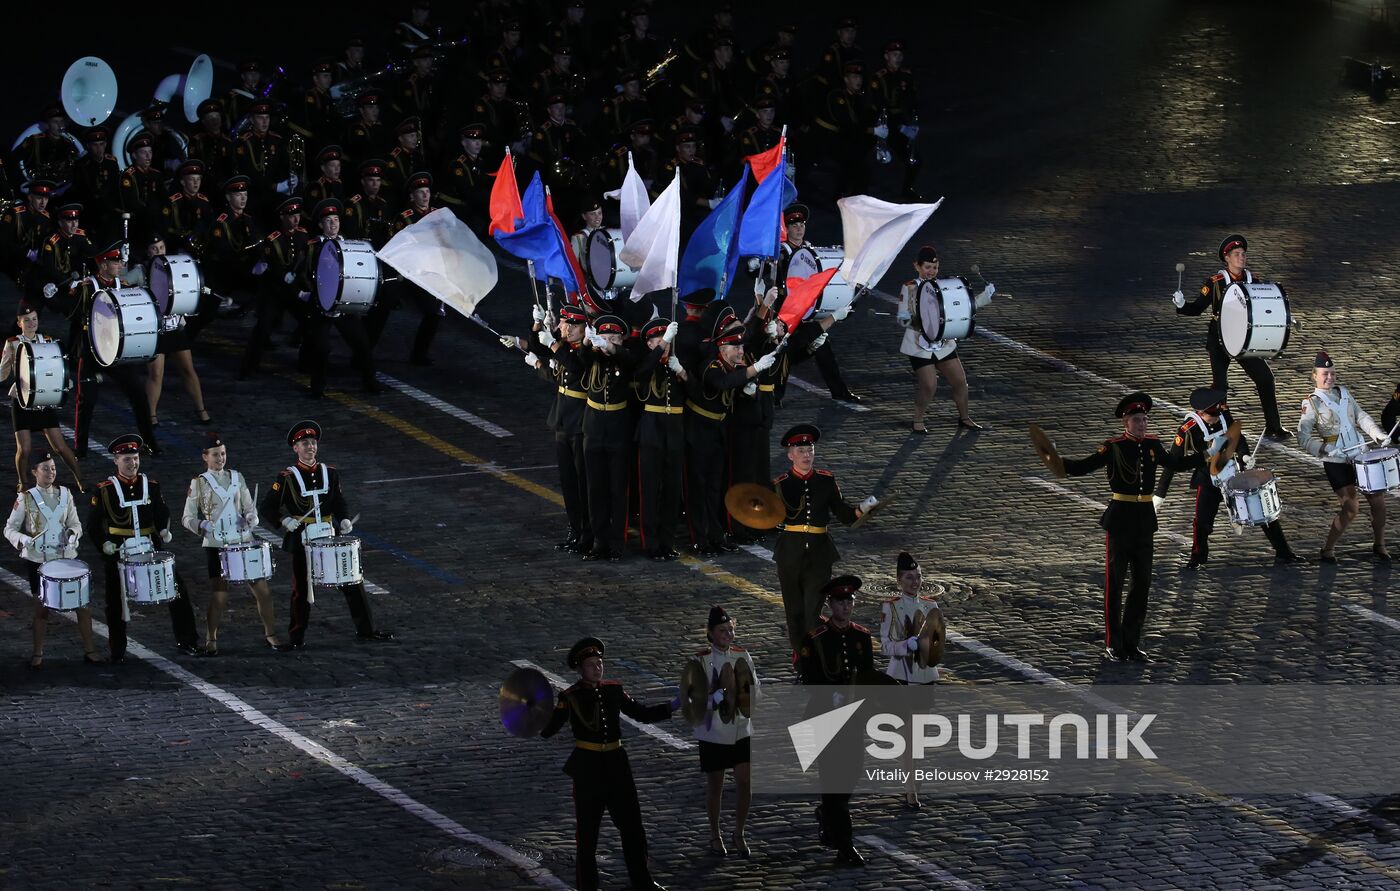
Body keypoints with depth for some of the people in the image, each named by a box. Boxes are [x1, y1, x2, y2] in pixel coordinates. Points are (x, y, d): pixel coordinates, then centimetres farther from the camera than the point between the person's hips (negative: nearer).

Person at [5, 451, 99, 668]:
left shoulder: (65, 494, 3)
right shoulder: (26, 499, -5)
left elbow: (75, 523, 9)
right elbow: (10, 528, -3)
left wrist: (73, 533, -14)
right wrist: (22, 539, -23)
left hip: (67, 557, 3)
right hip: (38, 560, -3)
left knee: (83, 604, 1)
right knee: (41, 608, 5)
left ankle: (89, 650, 12)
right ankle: (38, 654, 18)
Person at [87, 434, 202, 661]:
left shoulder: (151, 486, 5)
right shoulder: (104, 490, -4)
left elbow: (162, 514, 11)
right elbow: (92, 524, -1)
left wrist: (164, 530, -10)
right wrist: (103, 543, -15)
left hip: (149, 551, 3)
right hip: (118, 555, -3)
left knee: (178, 591, -1)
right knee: (116, 604, 3)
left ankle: (186, 642, 10)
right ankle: (117, 653, 17)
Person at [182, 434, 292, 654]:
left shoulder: (236, 478, 9)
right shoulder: (199, 483, 0)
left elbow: (250, 508, 13)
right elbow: (187, 518, 1)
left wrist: (250, 519, -10)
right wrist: (202, 525, -20)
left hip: (243, 542, 3)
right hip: (216, 545, -3)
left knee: (262, 590, 1)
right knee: (219, 596, -3)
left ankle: (271, 634, 15)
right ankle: (211, 640, 13)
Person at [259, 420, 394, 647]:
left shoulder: (330, 473, 7)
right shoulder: (287, 478, -3)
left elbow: (339, 503, 14)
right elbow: (266, 507, -3)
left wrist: (344, 520, -5)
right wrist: (284, 520, -19)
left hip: (330, 537, 3)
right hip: (302, 541, -3)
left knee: (352, 582, 2)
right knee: (302, 589, 3)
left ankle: (366, 630, 10)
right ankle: (297, 637, 16)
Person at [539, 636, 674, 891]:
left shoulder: (613, 690, 4)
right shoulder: (570, 698, -8)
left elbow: (643, 714, 11)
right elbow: (547, 730, -11)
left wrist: (674, 705, 2)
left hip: (617, 765, 4)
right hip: (588, 769, -4)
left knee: (633, 827, 11)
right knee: (587, 832, 4)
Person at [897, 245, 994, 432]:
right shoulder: (910, 288, -7)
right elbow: (902, 318, -8)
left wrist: (986, 295, -1)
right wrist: (906, 319, -32)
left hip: (944, 344, 5)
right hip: (920, 345, -5)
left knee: (960, 381, 7)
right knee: (929, 386, -11)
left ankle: (964, 418, 28)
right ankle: (917, 421, 10)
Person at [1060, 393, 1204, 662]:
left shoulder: (1153, 445, 5)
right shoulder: (1113, 447, -10)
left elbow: (1175, 464, 22)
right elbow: (1082, 467, -14)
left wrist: (1207, 456, 21)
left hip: (1145, 519, 5)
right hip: (1120, 519, -5)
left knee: (1143, 582, 9)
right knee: (1114, 582, 0)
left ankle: (1131, 642, 19)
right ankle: (1113, 645, 7)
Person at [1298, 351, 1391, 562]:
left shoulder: (1344, 393, 10)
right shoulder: (1312, 404, -7)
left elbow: (1361, 417, 9)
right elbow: (1303, 439, -13)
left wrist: (1379, 435, -7)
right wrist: (1325, 448, -28)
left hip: (1360, 456, 6)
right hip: (1336, 463, -6)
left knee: (1378, 500, 5)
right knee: (1349, 509, -13)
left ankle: (1379, 546, 24)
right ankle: (1327, 551, 3)